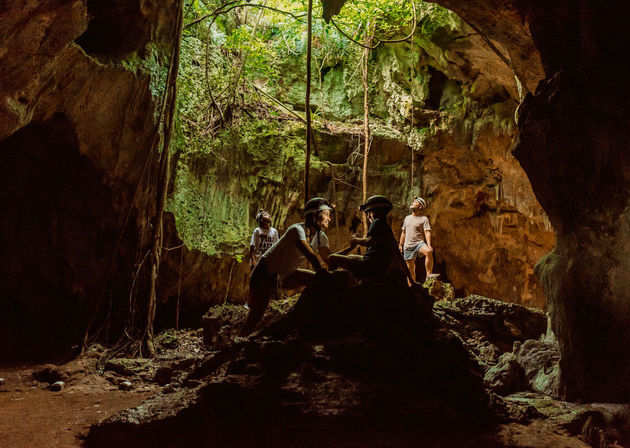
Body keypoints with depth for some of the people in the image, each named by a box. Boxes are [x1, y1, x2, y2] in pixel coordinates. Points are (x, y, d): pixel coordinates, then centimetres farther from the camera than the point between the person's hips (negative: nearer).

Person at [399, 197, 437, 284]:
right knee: (410, 269, 3)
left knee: (429, 252, -36)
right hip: (408, 246, 5)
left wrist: (429, 245, -24)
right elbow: (403, 232, 25)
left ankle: (429, 275, -31)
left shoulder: (424, 219, 1)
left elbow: (427, 232, -10)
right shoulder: (407, 218, 17)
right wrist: (400, 244, 22)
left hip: (419, 243, -4)